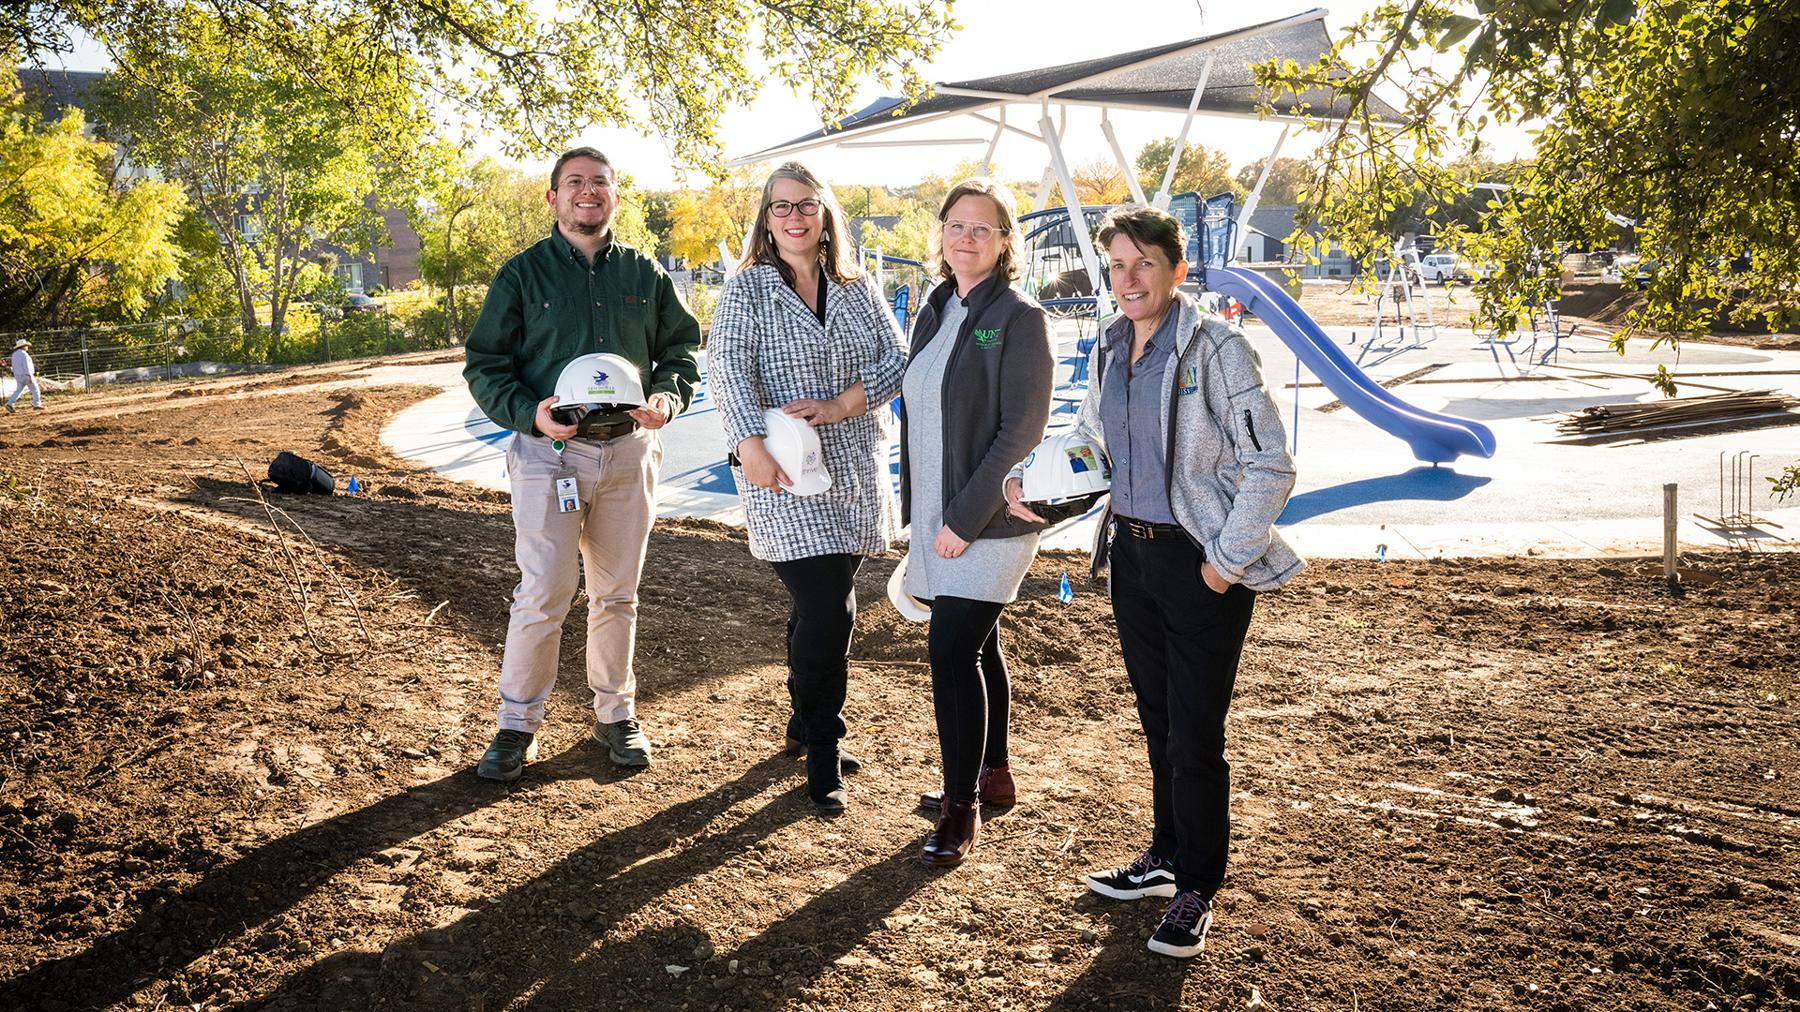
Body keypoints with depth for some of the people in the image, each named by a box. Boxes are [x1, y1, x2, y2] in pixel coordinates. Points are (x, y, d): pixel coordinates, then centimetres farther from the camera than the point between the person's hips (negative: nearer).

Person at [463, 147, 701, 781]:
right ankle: (518, 724, 10)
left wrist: (669, 394, -7)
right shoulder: (522, 274, 1)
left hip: (629, 450, 3)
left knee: (618, 593, 12)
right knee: (543, 595, -5)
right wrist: (530, 414, -18)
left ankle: (615, 713, 26)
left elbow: (681, 344, 15)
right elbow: (484, 364, 0)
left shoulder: (645, 275, 9)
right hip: (549, 451, -3)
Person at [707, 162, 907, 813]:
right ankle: (823, 759, 6)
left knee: (824, 609, 11)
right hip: (785, 475, -4)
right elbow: (726, 365, -13)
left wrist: (841, 404, -14)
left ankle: (804, 727, 32)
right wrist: (750, 442, -30)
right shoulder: (748, 287, 0)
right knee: (826, 615, -10)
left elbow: (897, 359, 4)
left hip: (855, 469, 4)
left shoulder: (857, 289, 12)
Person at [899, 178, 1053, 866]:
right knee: (975, 647, 16)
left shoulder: (1018, 318, -11)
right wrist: (915, 509, 12)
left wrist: (966, 519, -18)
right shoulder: (935, 312, 11)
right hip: (935, 516, 7)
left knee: (952, 649, -10)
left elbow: (1020, 433, -16)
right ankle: (991, 776, 31)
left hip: (989, 519, -7)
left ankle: (962, 809, 2)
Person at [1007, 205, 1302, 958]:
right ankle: (1167, 854, 36)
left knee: (1194, 735, 0)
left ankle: (1196, 889, 16)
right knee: (1157, 718, 19)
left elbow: (1271, 466, -14)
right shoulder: (1109, 350, 6)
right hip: (1132, 554, 7)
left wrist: (1228, 562, -14)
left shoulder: (1215, 347, -14)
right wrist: (1032, 480, 5)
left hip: (1201, 564, -7)